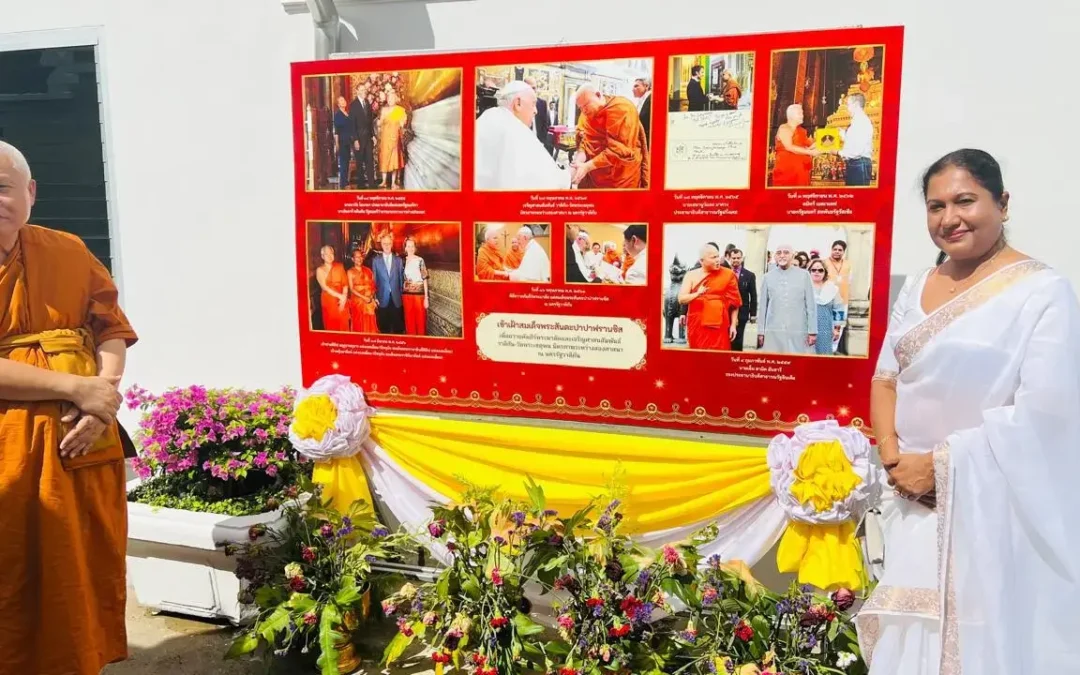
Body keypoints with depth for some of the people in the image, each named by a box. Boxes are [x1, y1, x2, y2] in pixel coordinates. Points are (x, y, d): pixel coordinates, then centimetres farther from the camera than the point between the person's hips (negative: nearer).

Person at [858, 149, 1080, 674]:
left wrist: (938, 464, -15)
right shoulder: (919, 285, 9)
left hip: (989, 506, -5)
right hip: (911, 497, 6)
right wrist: (892, 456, -5)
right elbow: (885, 379, 10)